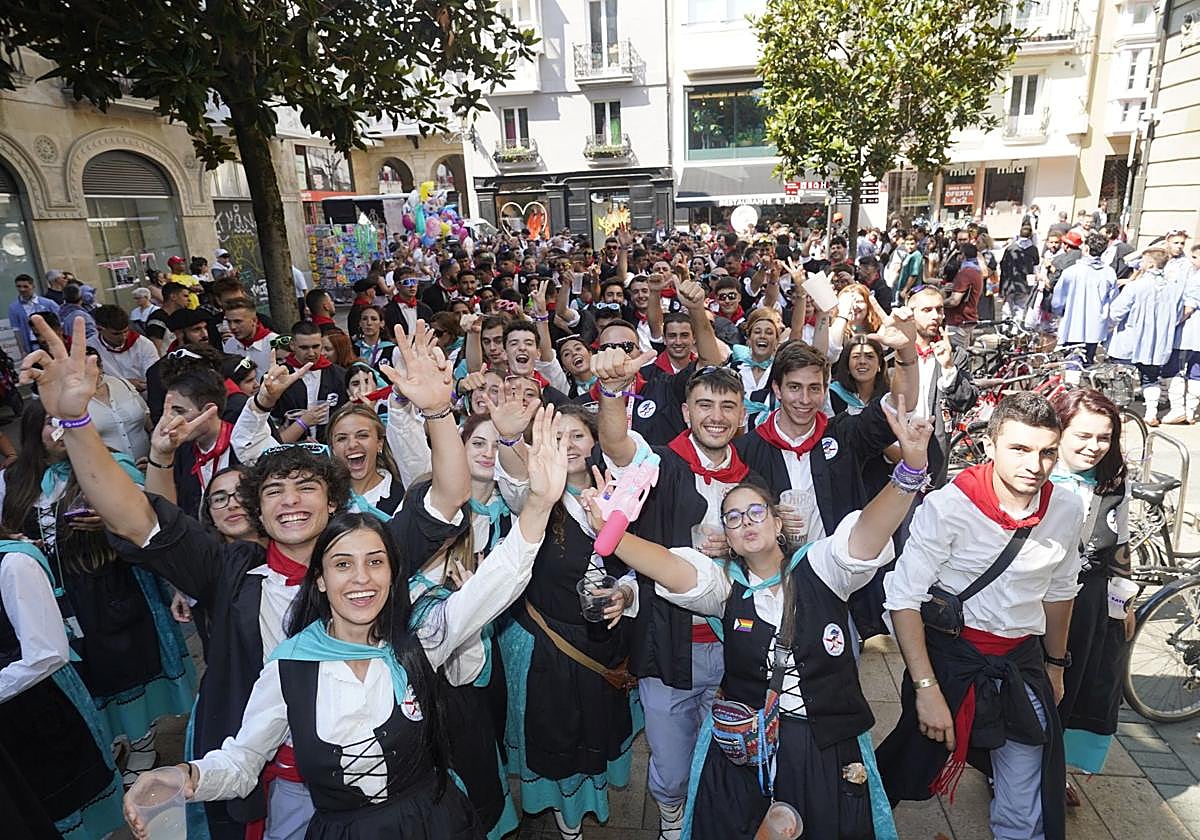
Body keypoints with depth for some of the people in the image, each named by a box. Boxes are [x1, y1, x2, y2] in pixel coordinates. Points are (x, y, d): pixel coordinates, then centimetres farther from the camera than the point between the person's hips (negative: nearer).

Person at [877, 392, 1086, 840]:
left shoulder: (1068, 509, -6)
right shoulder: (947, 505, -22)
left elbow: (1059, 591, 11)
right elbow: (904, 597, -18)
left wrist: (1055, 664, 21)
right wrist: (927, 688, -20)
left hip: (1023, 662, 4)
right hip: (949, 655, -3)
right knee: (908, 773, 13)